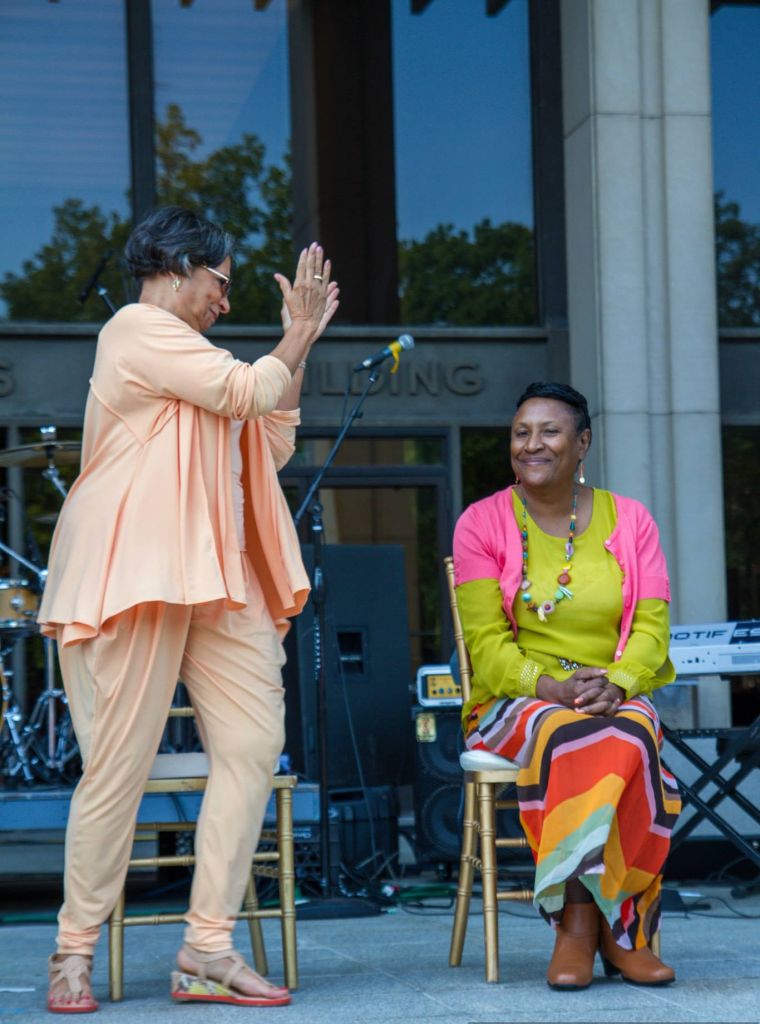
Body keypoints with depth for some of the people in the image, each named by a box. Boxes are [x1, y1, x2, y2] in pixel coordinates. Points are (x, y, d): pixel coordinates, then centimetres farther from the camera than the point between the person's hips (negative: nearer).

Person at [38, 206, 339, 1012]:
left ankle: (208, 950, -4)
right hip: (141, 574, -9)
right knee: (121, 762, -8)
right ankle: (74, 952, 2)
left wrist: (298, 345, 24)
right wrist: (299, 336, 9)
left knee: (253, 741, -4)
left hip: (214, 579, 9)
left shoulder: (184, 354, 30)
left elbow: (270, 444, 28)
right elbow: (246, 389, -8)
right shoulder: (140, 329, -1)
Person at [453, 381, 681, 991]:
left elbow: (652, 626, 1)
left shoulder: (629, 520, 10)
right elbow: (486, 644, -4)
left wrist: (616, 684, -20)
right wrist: (550, 686, -22)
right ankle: (620, 931, -32)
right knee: (569, 736, -36)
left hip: (618, 699, 2)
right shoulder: (482, 523, 4)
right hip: (516, 702, -2)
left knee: (631, 732, -35)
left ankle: (578, 924, -28)